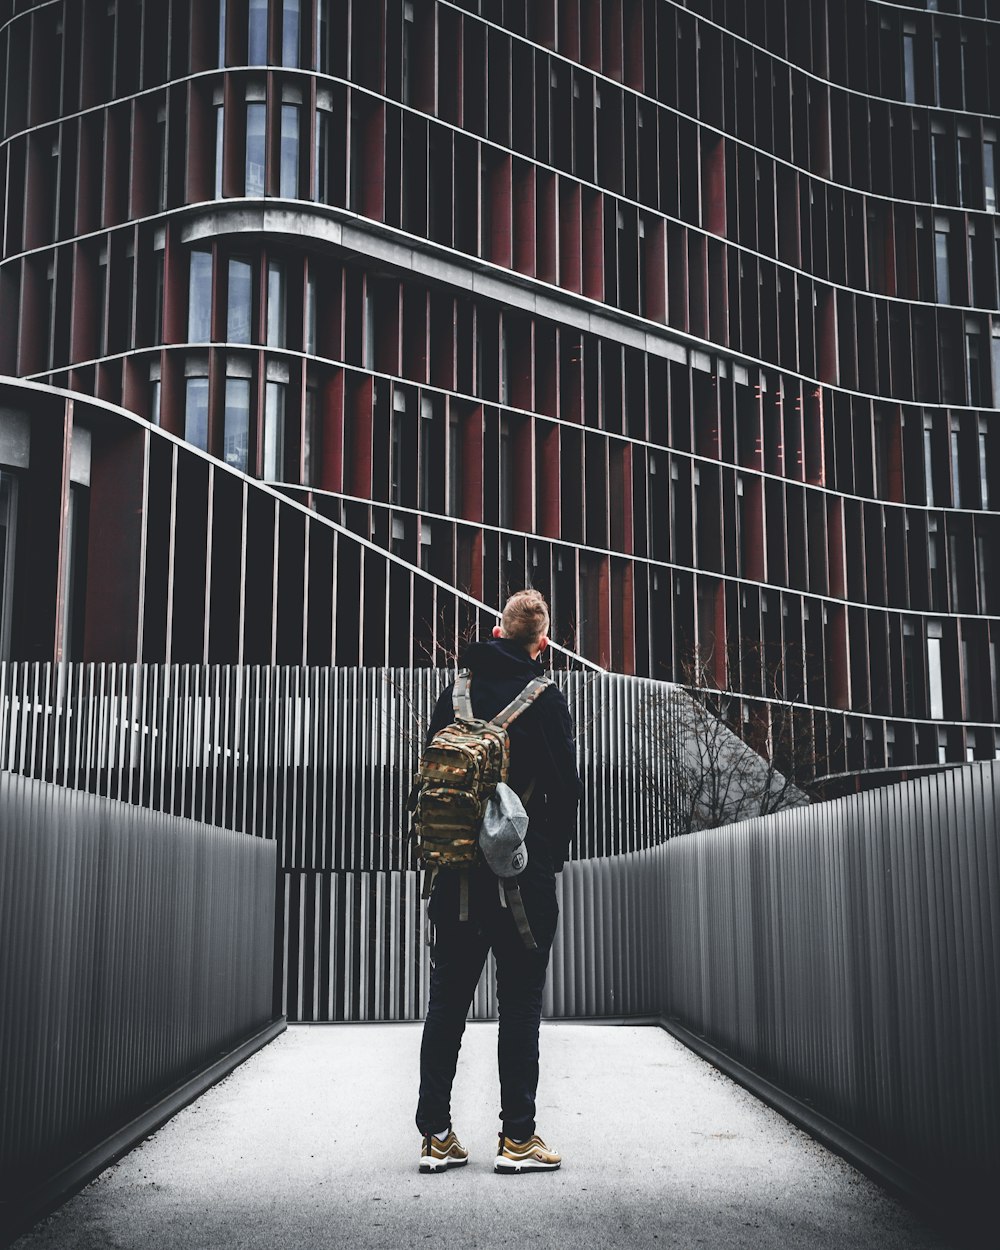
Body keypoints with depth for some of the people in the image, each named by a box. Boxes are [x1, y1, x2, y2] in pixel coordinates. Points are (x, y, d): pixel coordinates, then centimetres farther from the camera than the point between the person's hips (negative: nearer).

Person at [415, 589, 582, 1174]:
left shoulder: (454, 695, 6)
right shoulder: (546, 700, -6)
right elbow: (567, 788, -5)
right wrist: (553, 857, 8)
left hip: (456, 871, 4)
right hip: (524, 875, -4)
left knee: (447, 1000, 9)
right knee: (521, 1005, 3)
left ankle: (437, 1136, 11)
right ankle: (518, 1137, 5)